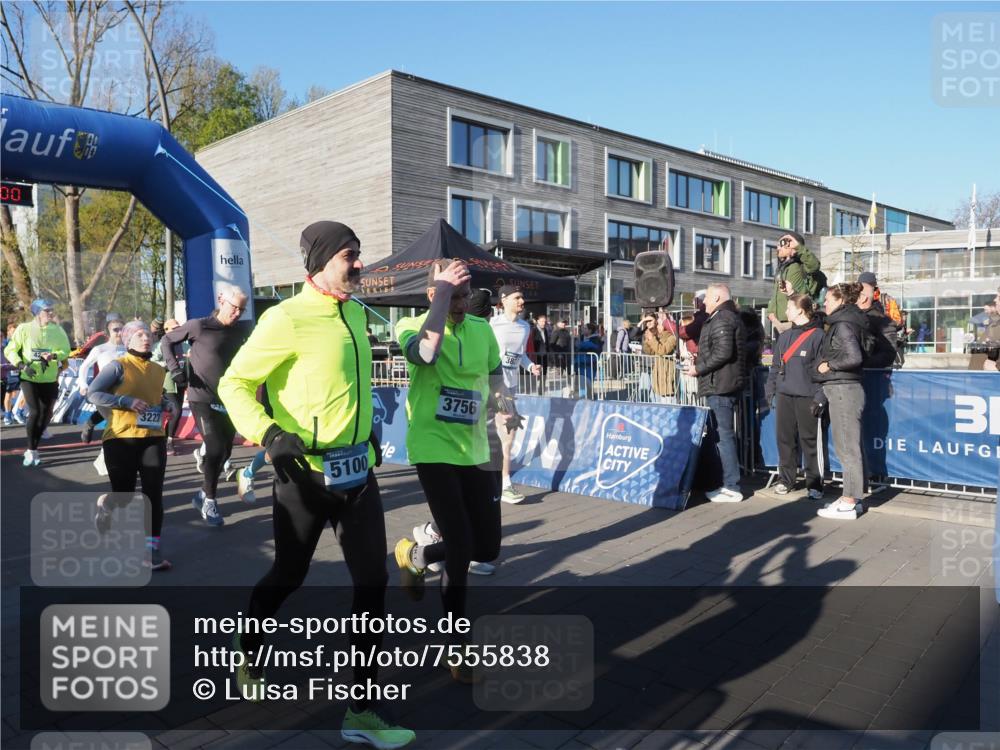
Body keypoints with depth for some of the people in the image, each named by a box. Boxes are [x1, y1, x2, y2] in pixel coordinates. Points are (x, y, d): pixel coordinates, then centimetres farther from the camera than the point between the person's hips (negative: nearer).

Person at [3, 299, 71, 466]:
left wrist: (53, 356, -21)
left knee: (45, 414, 5)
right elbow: (10, 351, -2)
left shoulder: (57, 330, -1)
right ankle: (31, 450, 5)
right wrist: (22, 366, -16)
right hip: (29, 379, -3)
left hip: (50, 380, 3)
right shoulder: (24, 329, -7)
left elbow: (66, 351, 0)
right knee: (35, 412, -12)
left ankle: (32, 449, 23)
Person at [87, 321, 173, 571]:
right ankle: (106, 504, 44)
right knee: (124, 495, 7)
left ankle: (152, 549, 3)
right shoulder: (117, 366, -6)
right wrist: (127, 402, -20)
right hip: (121, 439, -4)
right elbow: (92, 394, -11)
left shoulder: (159, 370, 11)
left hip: (153, 439, 4)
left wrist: (166, 404, 3)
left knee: (154, 493, -3)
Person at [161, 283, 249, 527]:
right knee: (215, 449, -11)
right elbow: (167, 341, 0)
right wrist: (176, 370, -9)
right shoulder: (199, 326, -10)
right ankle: (210, 501, 7)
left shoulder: (240, 332, 3)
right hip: (203, 399, -5)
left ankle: (203, 495, 31)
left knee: (225, 451, 10)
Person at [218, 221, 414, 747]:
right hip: (305, 474, -6)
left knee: (372, 582, 3)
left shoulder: (356, 313, 7)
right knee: (288, 577, 13)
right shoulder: (287, 319, -15)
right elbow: (234, 384, -11)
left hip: (357, 470, 6)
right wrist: (270, 434, -25)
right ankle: (248, 651, 46)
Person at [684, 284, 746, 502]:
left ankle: (732, 488, -6)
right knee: (723, 434, 15)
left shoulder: (722, 319, -13)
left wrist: (699, 368, -15)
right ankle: (729, 483, 23)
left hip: (719, 386, -11)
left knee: (723, 435, -8)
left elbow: (723, 353, -24)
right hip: (724, 385, 11)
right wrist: (700, 362, 16)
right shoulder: (730, 317, 21)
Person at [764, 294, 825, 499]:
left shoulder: (817, 335, -4)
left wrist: (819, 398, -13)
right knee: (785, 439, 8)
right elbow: (776, 366, 19)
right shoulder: (784, 336, 16)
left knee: (809, 440, -1)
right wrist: (770, 391, 12)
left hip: (806, 397, -6)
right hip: (784, 395, 6)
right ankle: (786, 479, 18)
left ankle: (814, 484, 7)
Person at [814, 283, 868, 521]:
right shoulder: (841, 324, 17)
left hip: (843, 391, -10)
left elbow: (854, 358, -25)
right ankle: (851, 499, 20)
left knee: (848, 448, -5)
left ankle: (849, 504, 0)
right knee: (848, 447, 13)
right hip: (840, 391, 10)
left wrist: (828, 365, -12)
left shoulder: (843, 325, -13)